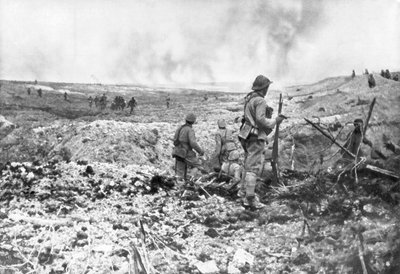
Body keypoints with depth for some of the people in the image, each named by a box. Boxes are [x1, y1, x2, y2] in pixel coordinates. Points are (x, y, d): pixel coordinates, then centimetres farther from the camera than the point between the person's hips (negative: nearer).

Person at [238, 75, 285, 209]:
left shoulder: (249, 98, 13)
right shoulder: (260, 101, -15)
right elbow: (260, 120, -24)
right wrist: (275, 121, -11)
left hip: (247, 136, 10)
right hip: (256, 137, -10)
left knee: (249, 166, 16)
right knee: (253, 168, -8)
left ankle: (248, 196, 22)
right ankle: (250, 198, -8)